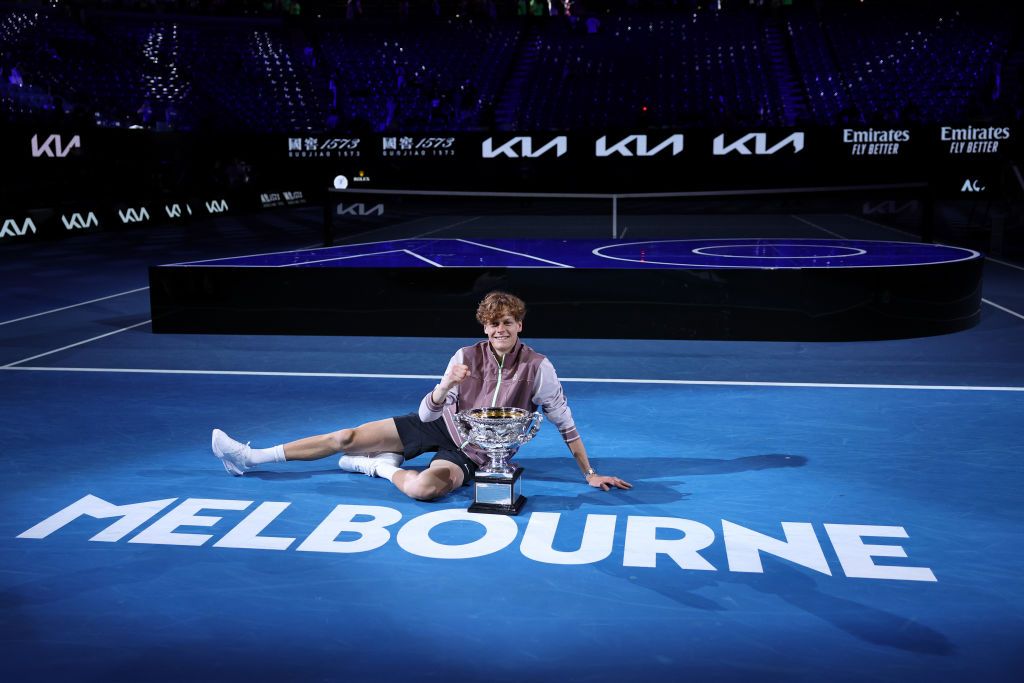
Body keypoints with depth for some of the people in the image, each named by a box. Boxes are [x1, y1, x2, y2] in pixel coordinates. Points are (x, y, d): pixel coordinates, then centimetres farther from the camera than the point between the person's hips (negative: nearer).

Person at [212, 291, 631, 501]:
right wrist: (445, 387, -30)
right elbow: (427, 413, -9)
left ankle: (383, 467, -3)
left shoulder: (538, 368, -15)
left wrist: (590, 473, -6)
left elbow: (565, 423, -5)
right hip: (443, 425, 4)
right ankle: (251, 459, 10)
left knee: (424, 487, -37)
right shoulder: (466, 357, -7)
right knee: (347, 437, -2)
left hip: (474, 453, -4)